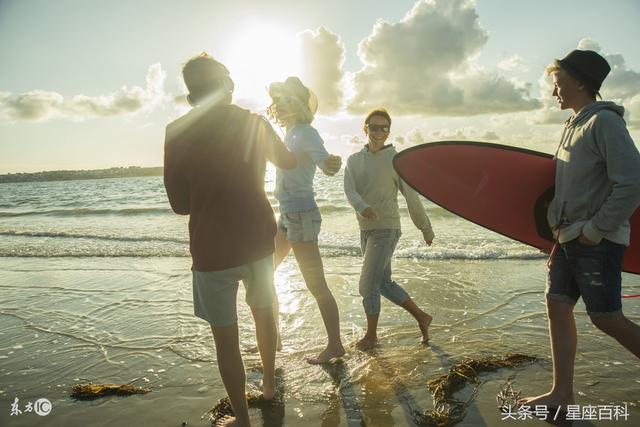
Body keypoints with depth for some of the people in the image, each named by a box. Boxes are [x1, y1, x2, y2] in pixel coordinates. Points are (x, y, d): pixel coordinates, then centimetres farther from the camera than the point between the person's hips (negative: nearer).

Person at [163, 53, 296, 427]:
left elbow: (180, 204, -7)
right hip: (258, 239, 4)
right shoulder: (256, 123, 1)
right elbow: (289, 162, 19)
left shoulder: (178, 132, -8)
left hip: (212, 249, -3)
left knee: (226, 337, 9)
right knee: (263, 312, 25)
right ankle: (270, 384, 44)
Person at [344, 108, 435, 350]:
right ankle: (421, 318, 31)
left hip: (386, 229, -6)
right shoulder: (354, 160, 7)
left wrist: (426, 229, 4)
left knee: (368, 285, -6)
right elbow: (349, 191, -8)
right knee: (384, 284, 13)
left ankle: (371, 335, 16)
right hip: (365, 230, 6)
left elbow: (411, 196, -2)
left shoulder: (395, 160, -6)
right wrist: (362, 207, -30)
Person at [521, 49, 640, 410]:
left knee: (606, 318, -1)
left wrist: (594, 231, -16)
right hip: (570, 239, 9)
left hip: (598, 242, -9)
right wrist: (563, 233, 14)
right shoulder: (573, 125, 15)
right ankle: (562, 393, 17)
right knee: (558, 307, 7)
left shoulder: (605, 122, -12)